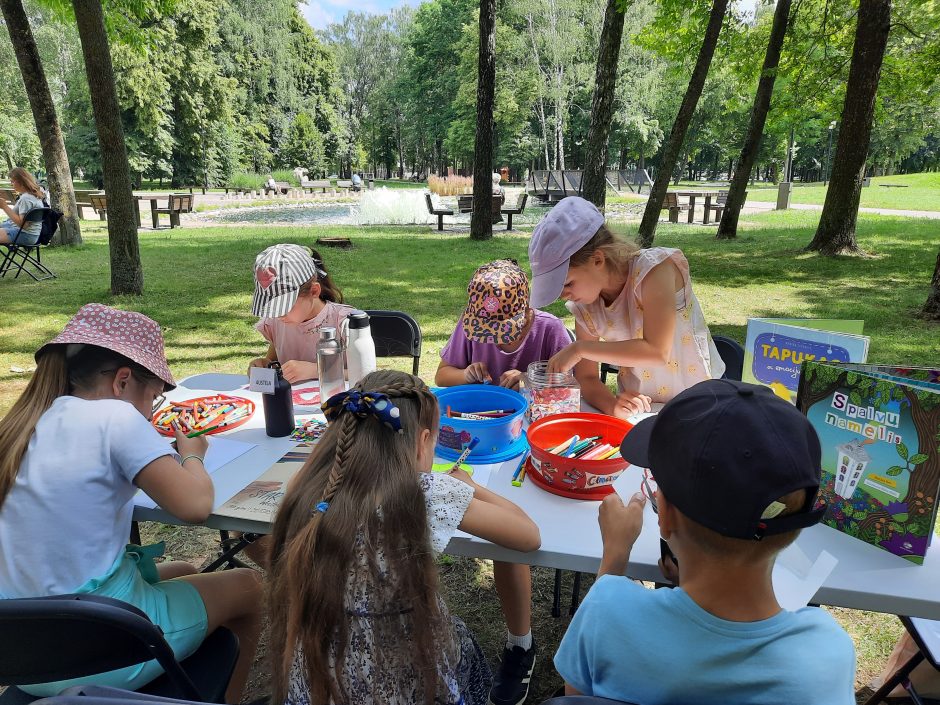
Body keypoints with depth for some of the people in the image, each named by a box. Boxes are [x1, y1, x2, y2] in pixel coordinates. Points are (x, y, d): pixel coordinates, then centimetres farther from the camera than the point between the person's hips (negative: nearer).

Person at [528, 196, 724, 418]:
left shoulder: (656, 267, -15)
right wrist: (611, 405, -20)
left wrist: (580, 348, -24)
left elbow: (656, 351, -24)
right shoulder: (585, 307, -2)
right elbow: (586, 378, 0)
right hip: (639, 410, 4)